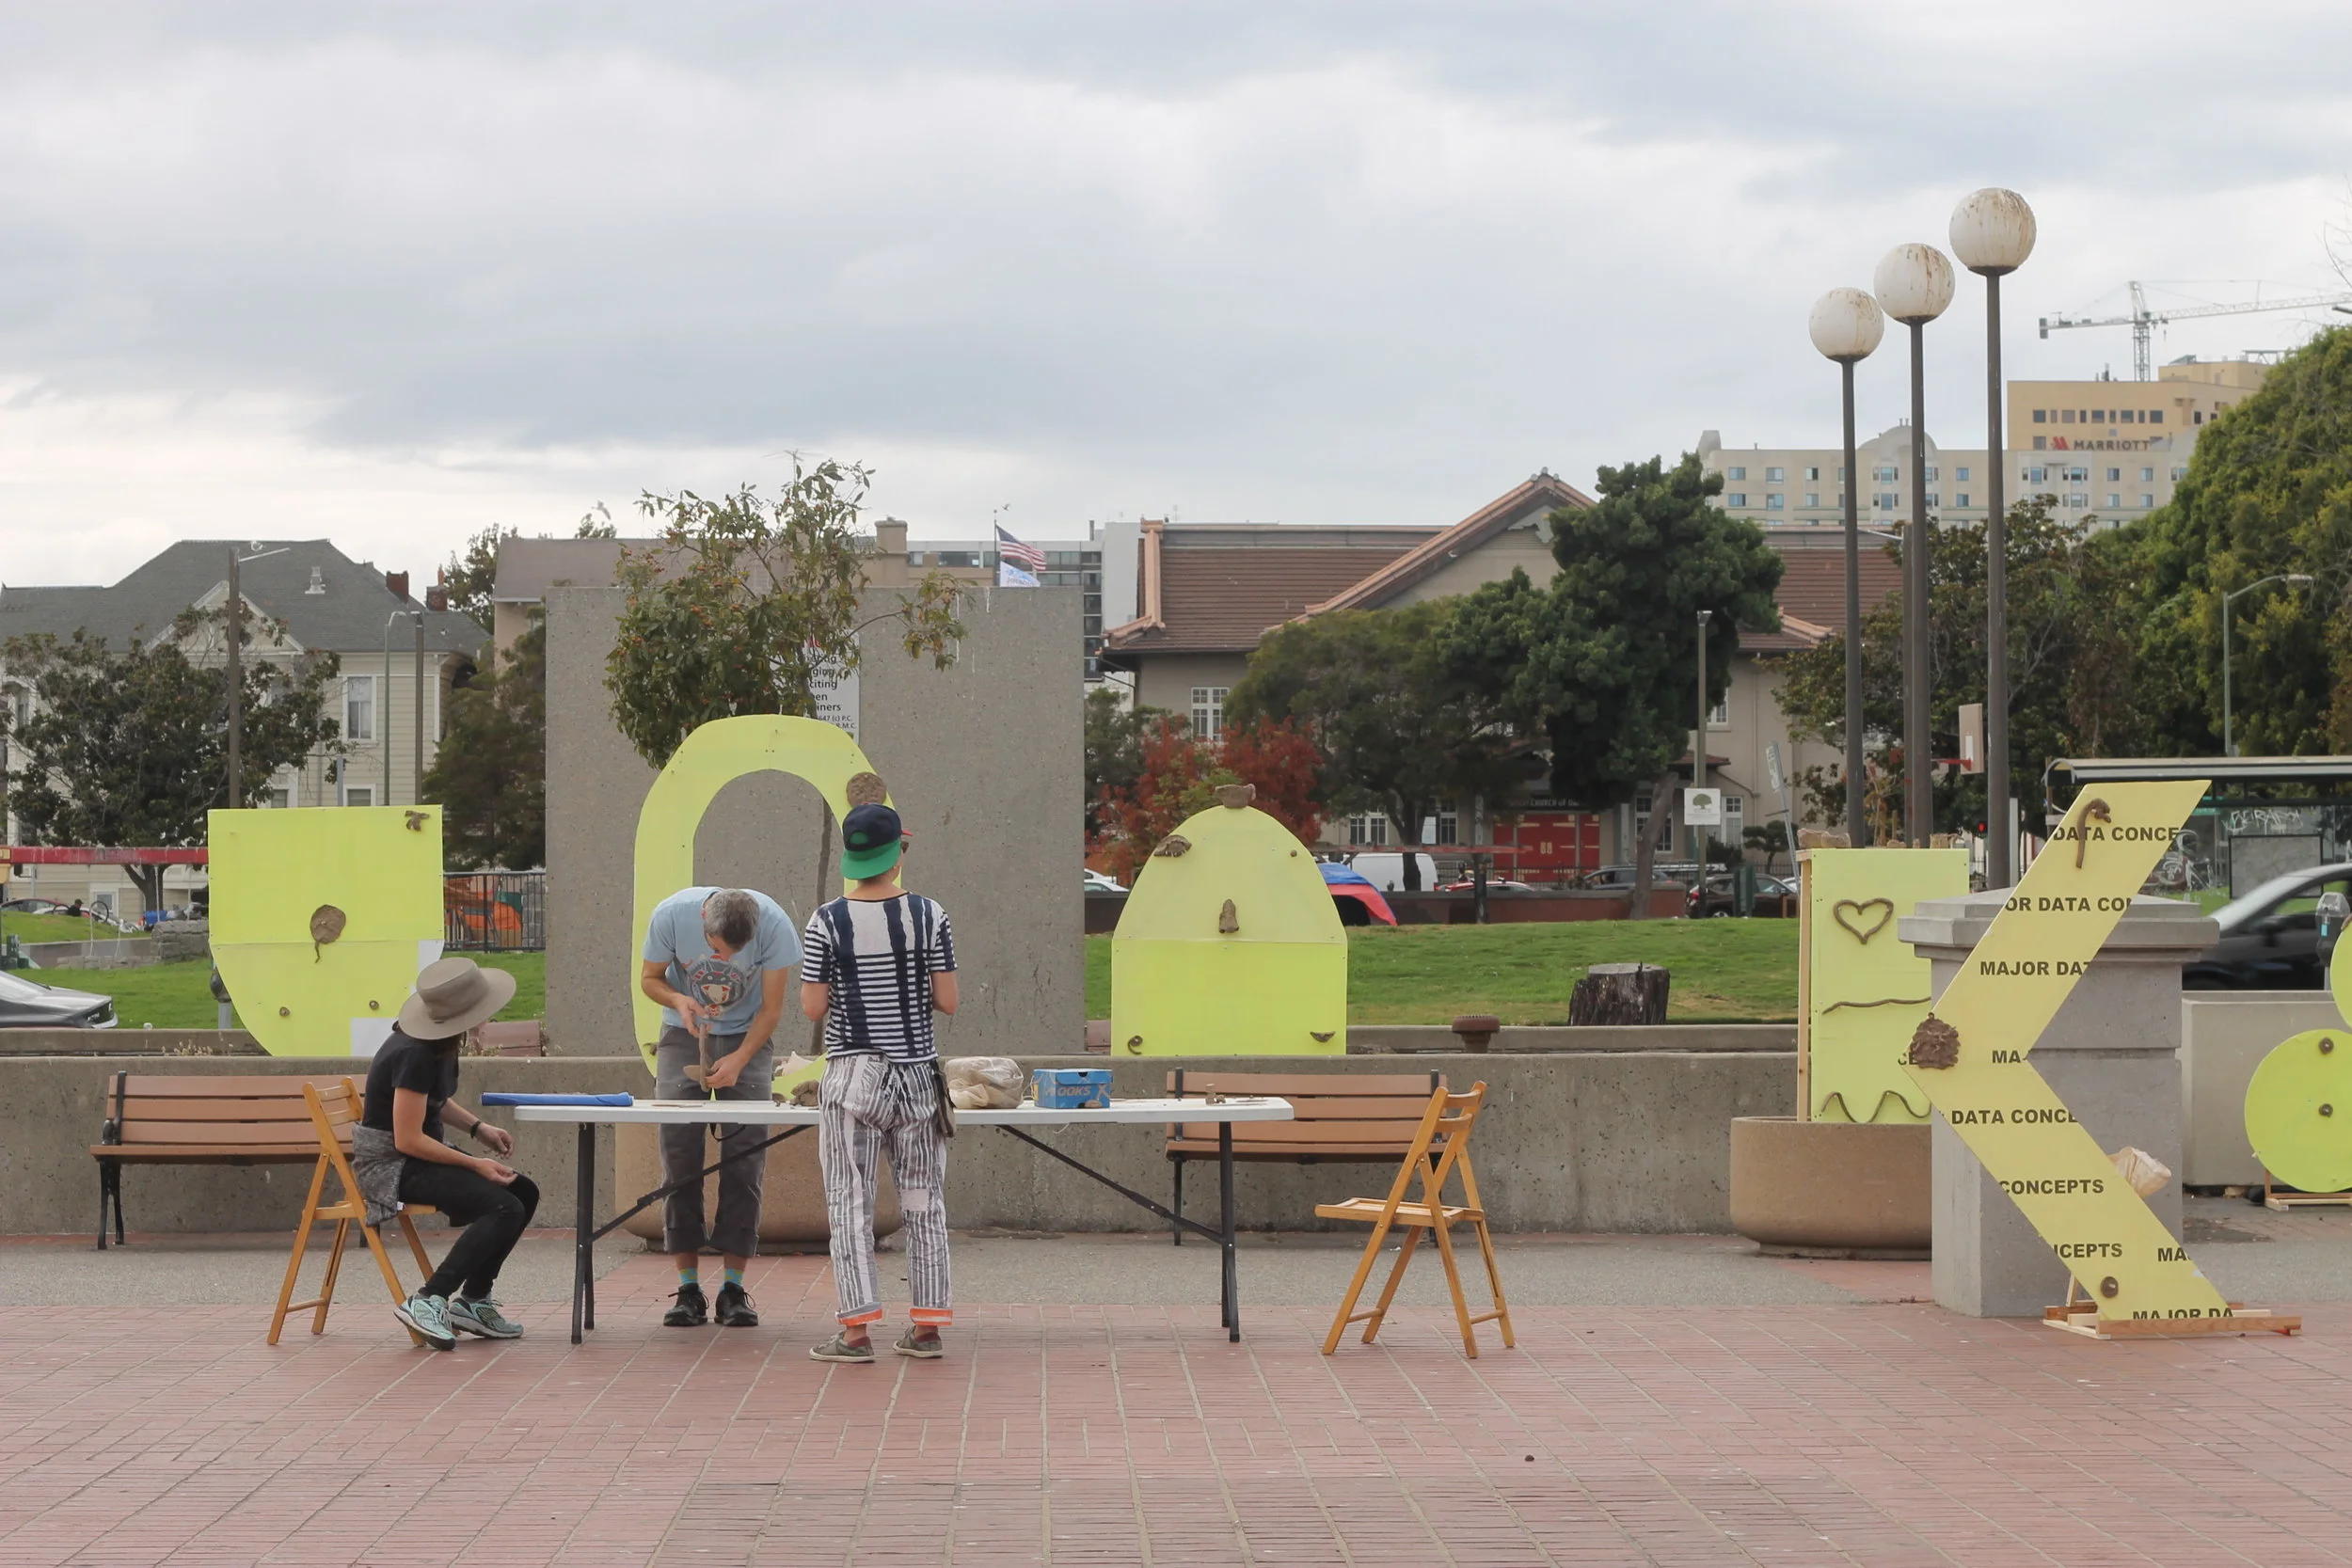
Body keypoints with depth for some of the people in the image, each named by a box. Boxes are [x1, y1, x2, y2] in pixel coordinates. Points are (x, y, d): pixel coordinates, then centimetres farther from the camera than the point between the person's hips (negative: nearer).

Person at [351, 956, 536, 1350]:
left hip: (420, 1156, 10)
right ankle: (427, 1301, -21)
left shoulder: (438, 1046, 5)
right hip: (391, 1166, -10)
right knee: (505, 1208, -23)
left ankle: (473, 1300, 9)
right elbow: (408, 1140, -24)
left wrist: (478, 1128, 8)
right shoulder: (415, 1055, -25)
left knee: (525, 1193, 3)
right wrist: (475, 1164, -21)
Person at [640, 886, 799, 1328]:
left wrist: (739, 1059, -27)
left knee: (745, 1156, -10)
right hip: (684, 1034, 1)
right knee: (680, 1153, -8)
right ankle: (688, 1288, -5)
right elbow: (651, 978, -6)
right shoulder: (671, 915, -23)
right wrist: (679, 1001, -27)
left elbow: (771, 1008, -14)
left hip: (748, 1037, -1)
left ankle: (734, 1287, -5)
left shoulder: (774, 925, -25)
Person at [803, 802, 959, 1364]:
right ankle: (927, 1327, 11)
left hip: (852, 1077, -2)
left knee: (849, 1202, 1)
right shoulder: (929, 916, -4)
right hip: (917, 1075, 2)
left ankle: (857, 1330, -3)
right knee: (923, 1201, 10)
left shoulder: (828, 922, -7)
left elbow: (813, 1006, -6)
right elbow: (948, 1001, -4)